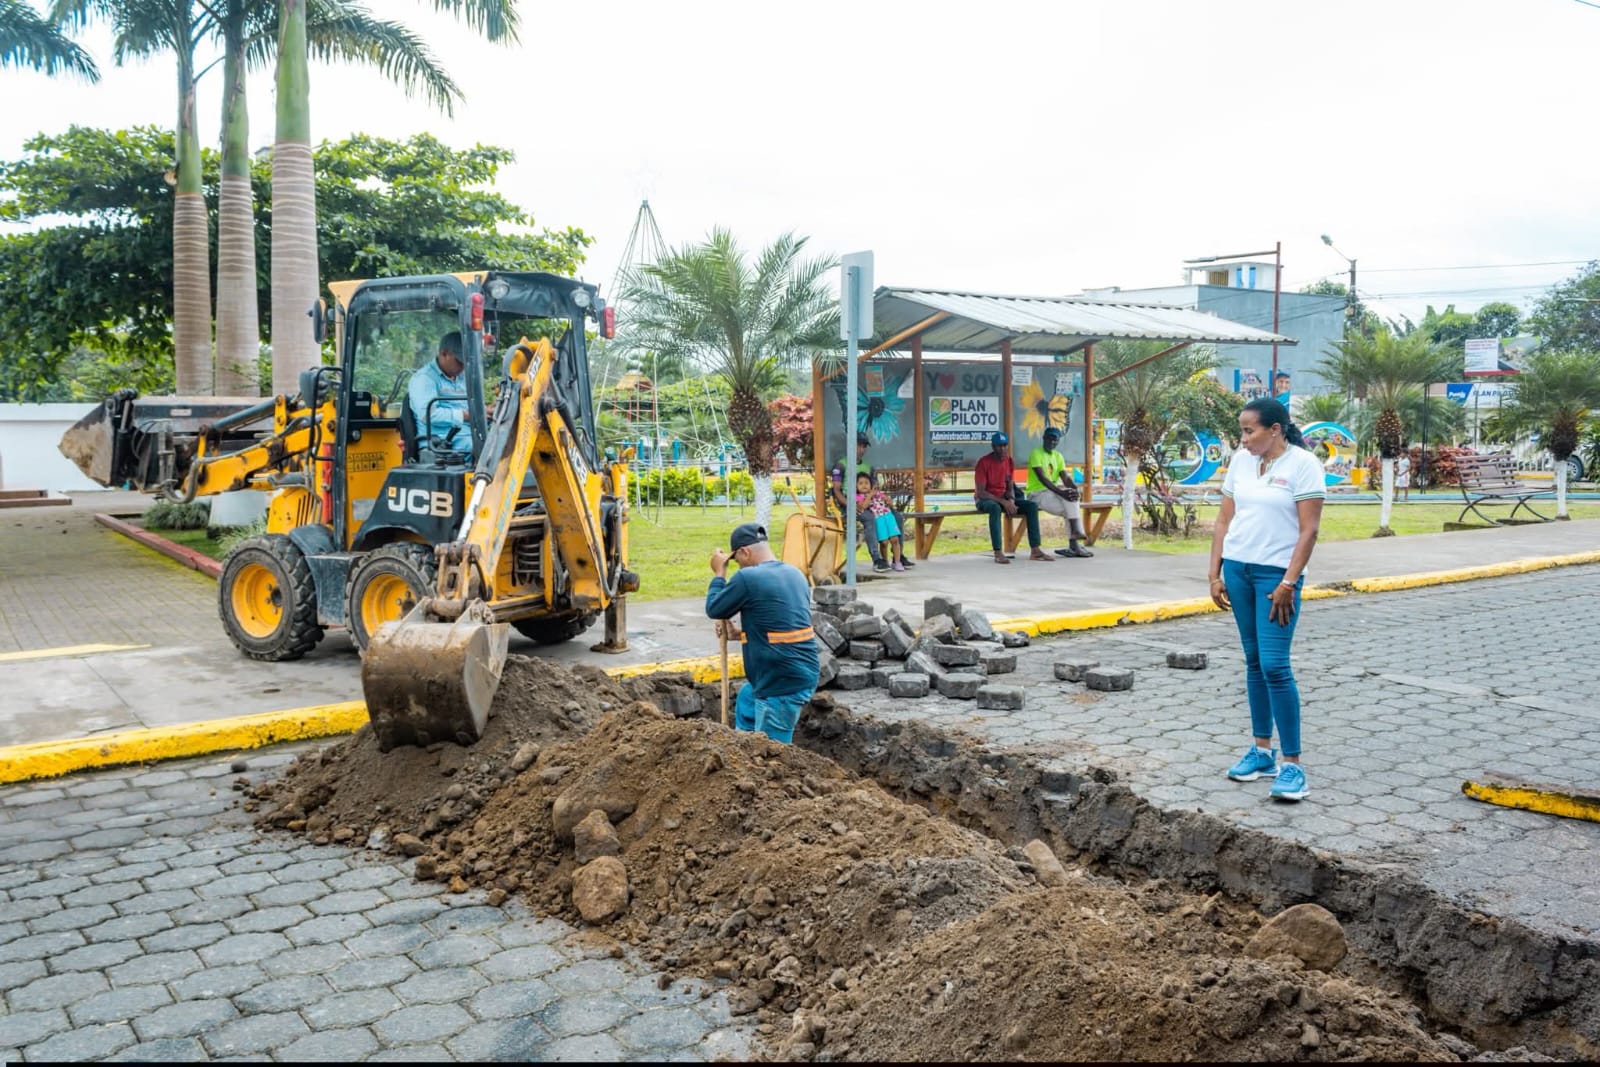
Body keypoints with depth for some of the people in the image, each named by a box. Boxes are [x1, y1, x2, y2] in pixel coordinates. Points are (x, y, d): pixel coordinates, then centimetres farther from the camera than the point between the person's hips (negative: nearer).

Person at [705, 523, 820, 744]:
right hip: (803, 673, 9)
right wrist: (740, 633, 22)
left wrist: (719, 572, 11)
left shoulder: (747, 577, -16)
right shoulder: (795, 574, 10)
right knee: (746, 701, 32)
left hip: (784, 683, -9)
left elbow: (714, 609, -1)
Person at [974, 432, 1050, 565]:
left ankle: (1035, 551, -15)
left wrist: (1011, 501, -14)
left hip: (1003, 498, 6)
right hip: (985, 499, -6)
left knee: (1032, 506, -13)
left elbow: (1010, 486, 9)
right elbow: (980, 492, -20)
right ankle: (998, 553, -42)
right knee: (995, 508, -41)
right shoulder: (983, 462, -16)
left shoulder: (1008, 460, 4)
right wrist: (1003, 502, -26)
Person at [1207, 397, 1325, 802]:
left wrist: (1288, 583, -15)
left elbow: (1309, 530, -11)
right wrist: (1215, 574, 6)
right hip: (1237, 569, 6)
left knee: (1274, 665, -11)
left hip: (1276, 574, -6)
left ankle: (1292, 765, -4)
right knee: (1254, 662, 11)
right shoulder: (1241, 461, 7)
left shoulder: (1303, 464, -9)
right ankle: (1262, 750, 20)